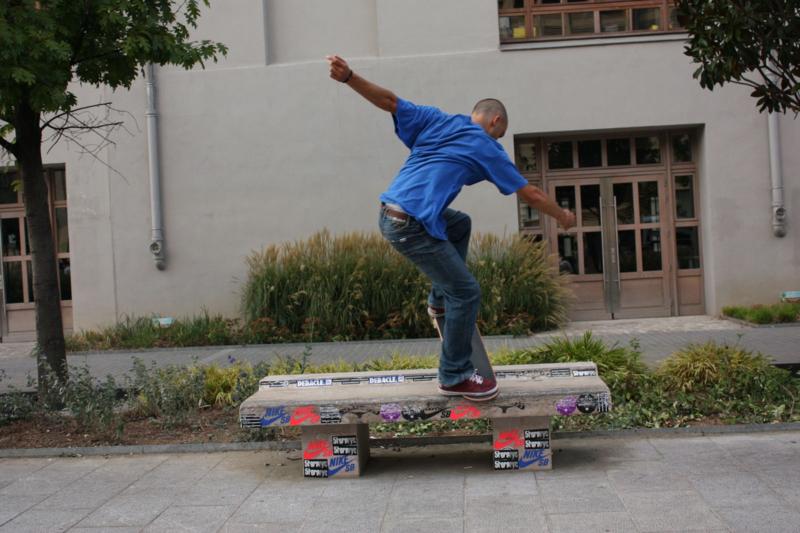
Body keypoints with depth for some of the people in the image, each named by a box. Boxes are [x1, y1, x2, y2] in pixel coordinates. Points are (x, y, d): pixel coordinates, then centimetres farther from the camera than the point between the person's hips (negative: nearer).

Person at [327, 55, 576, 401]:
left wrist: (348, 76, 4)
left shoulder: (436, 120, 16)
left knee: (460, 224, 31)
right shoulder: (487, 148, 4)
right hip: (411, 226, -8)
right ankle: (454, 376, 9)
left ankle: (439, 300, 34)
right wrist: (562, 216, 27)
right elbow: (530, 194, 12)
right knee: (466, 292, 0)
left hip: (390, 213, 8)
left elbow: (390, 101, 6)